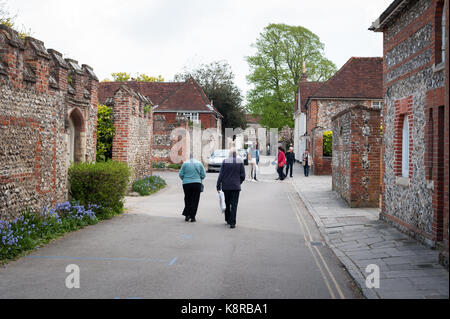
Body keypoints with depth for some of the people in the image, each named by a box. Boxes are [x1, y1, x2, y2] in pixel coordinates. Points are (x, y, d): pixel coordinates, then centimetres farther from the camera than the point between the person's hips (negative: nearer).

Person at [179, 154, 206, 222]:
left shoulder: (185, 163, -1)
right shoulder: (199, 164, 3)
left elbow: (181, 174, -1)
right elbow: (203, 175, 4)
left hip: (186, 184, 0)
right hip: (197, 184, 0)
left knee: (187, 200, 14)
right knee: (195, 201, 4)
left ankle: (187, 215, 11)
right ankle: (192, 217, 3)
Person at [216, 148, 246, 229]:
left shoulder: (225, 161, -7)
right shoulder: (240, 161, -4)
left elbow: (221, 175, -7)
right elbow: (243, 175, -2)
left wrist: (218, 186, -1)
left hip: (226, 186, 1)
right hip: (236, 186, 0)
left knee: (227, 203, 16)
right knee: (234, 205, 2)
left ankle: (228, 220, 28)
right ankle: (232, 223, -3)